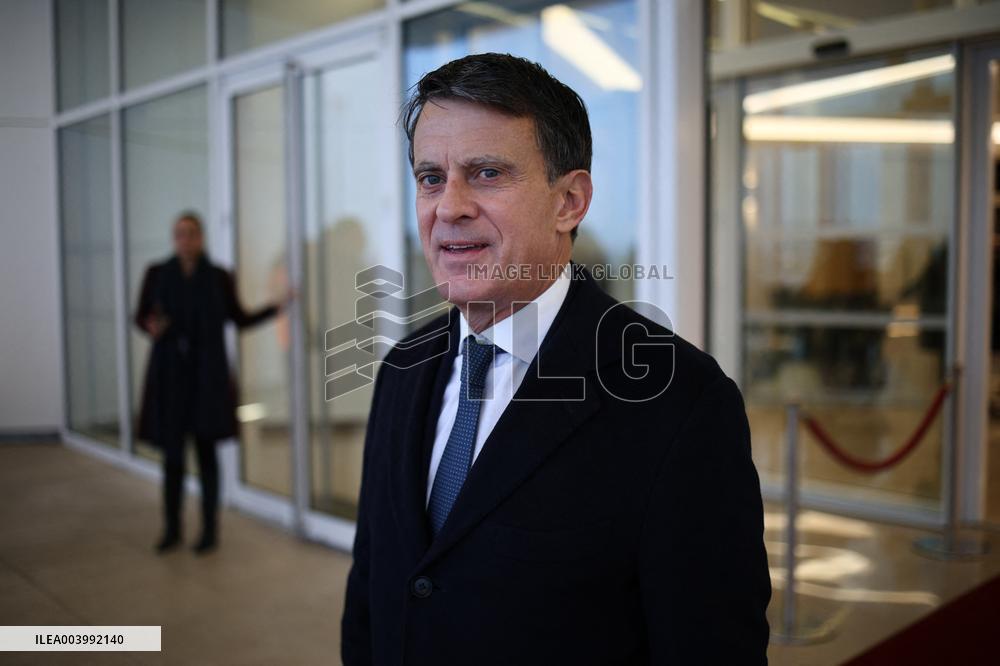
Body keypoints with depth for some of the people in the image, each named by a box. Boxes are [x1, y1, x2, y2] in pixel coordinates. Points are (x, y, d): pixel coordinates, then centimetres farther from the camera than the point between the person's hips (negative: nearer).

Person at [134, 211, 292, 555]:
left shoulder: (218, 277, 0)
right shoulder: (157, 274, 2)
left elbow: (240, 318, 7)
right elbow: (140, 315, 8)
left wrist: (276, 306, -4)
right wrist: (150, 326, -15)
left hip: (207, 374, -1)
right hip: (169, 373, 1)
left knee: (206, 449, 3)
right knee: (172, 452, 4)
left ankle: (210, 528, 14)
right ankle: (171, 528, 20)